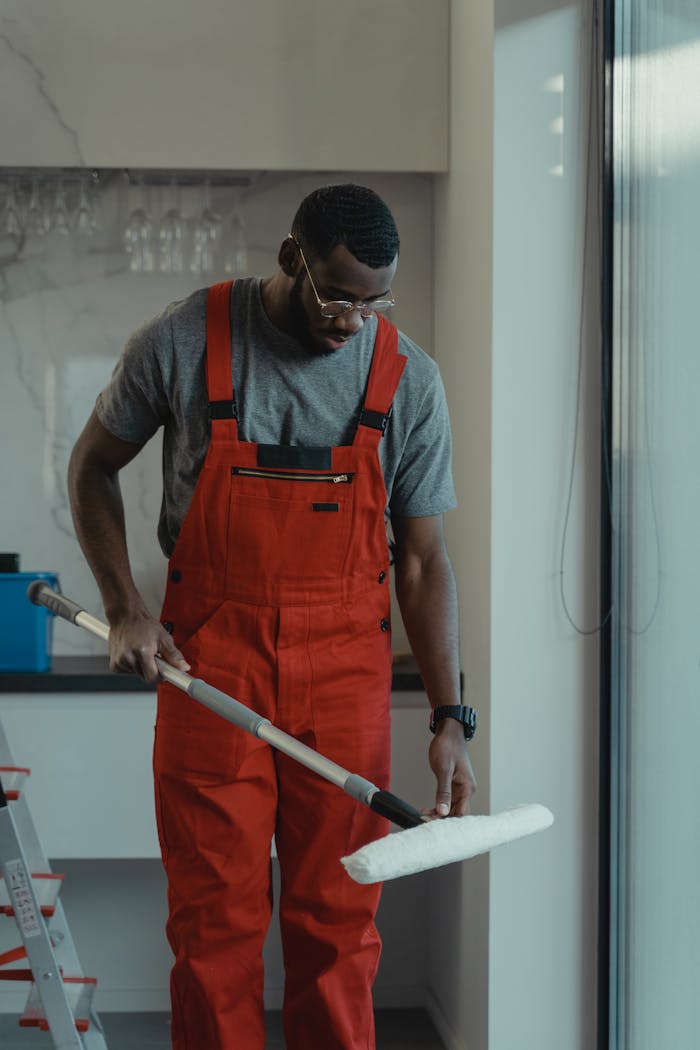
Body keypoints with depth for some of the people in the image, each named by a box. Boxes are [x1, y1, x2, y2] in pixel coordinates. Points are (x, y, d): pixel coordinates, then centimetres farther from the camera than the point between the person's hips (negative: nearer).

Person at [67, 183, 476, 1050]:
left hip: (343, 669, 1)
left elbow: (423, 561, 2)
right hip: (207, 662, -1)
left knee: (336, 922, 4)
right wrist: (123, 607, -3)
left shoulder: (407, 379, -2)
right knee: (214, 919, 1)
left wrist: (448, 718, -3)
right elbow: (92, 465, 9)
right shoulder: (182, 344, -6)